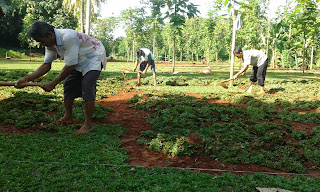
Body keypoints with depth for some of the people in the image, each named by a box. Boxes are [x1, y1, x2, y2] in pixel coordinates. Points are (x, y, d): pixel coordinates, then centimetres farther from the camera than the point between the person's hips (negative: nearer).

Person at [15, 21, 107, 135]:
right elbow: (46, 65, -3)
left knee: (87, 85, -23)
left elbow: (70, 66, -32)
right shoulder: (50, 43, -8)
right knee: (68, 84, 7)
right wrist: (27, 79, -12)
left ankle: (88, 124, -19)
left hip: (94, 57, -9)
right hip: (81, 61, 9)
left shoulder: (68, 37, -35)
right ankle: (68, 117, 21)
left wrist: (53, 84, -24)